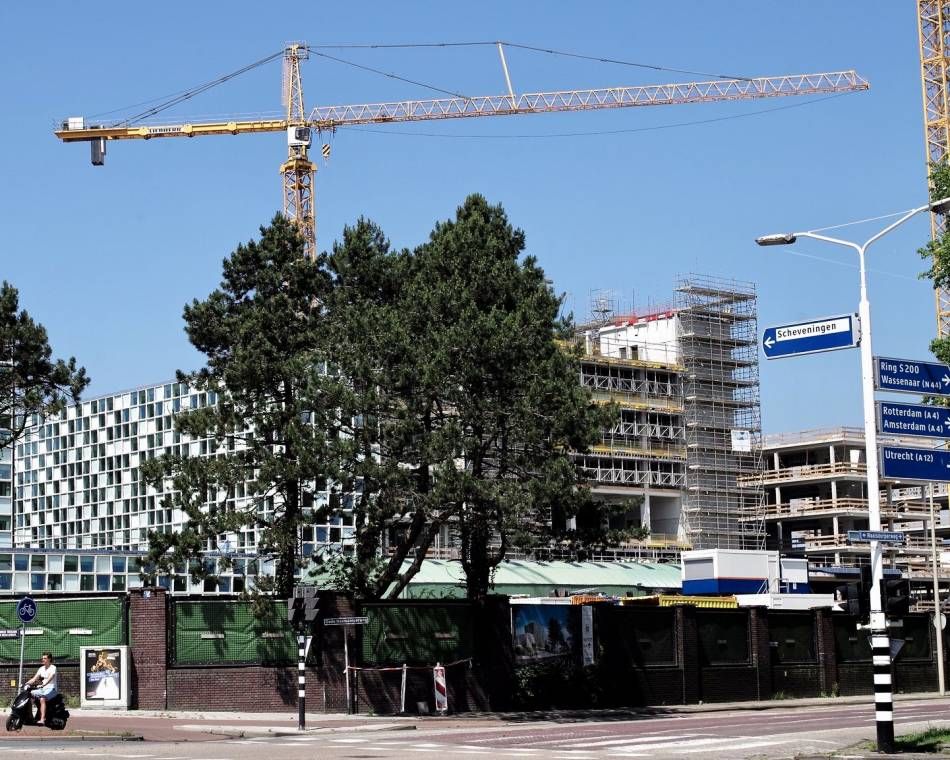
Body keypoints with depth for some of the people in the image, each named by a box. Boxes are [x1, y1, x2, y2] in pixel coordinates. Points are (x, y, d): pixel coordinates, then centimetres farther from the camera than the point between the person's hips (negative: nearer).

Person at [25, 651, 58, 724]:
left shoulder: (53, 668, -7)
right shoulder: (41, 668, 15)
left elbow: (50, 678, -24)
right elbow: (34, 678, 11)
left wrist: (43, 685, -39)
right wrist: (26, 683, -5)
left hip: (51, 689, -7)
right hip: (42, 688, 7)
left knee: (42, 699, -35)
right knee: (29, 694, -13)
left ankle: (42, 719, -42)